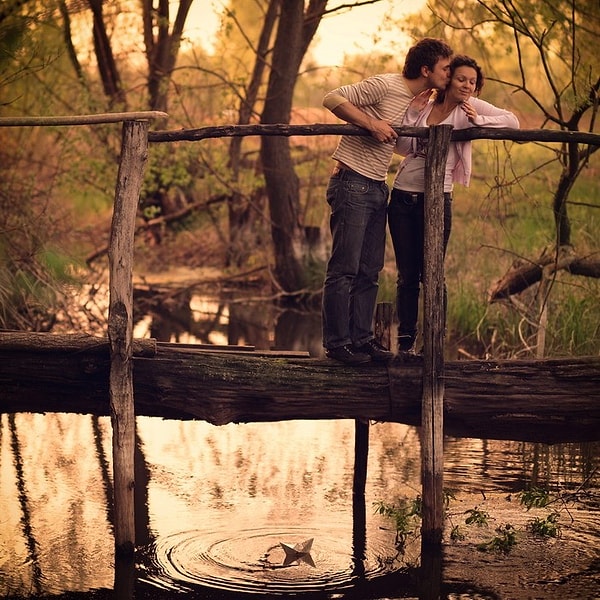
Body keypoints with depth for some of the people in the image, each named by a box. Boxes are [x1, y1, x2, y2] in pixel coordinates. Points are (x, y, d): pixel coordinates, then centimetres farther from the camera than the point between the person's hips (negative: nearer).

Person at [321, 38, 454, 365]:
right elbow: (332, 98, -16)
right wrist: (371, 123, -21)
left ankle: (361, 338, 17)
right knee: (344, 269, -5)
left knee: (369, 270, 10)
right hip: (352, 183, -9)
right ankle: (337, 343, 1)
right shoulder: (385, 86, -13)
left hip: (378, 189, 9)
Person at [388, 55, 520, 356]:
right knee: (407, 275, 7)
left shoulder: (471, 107, 2)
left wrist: (477, 121, -16)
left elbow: (512, 122, -5)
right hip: (402, 196, 3)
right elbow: (403, 147, 3)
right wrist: (413, 112, -5)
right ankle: (405, 341, 13)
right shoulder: (424, 107, 10)